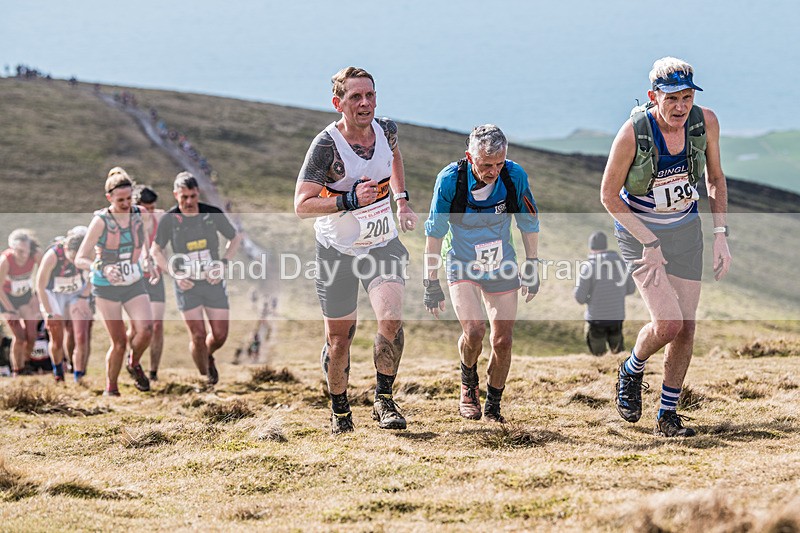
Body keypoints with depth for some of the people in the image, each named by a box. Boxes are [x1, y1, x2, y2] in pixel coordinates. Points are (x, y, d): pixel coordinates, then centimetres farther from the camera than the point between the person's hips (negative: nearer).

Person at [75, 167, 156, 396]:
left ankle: (134, 364, 13)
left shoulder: (137, 214, -4)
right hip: (107, 287, -3)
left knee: (145, 329, -19)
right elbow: (80, 259, -20)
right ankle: (111, 389, 16)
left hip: (134, 284, 4)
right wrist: (103, 269, -37)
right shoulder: (100, 221, -18)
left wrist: (148, 262, 2)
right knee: (119, 342, -6)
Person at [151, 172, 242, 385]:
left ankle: (208, 356, 35)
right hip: (187, 285, -2)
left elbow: (236, 237, 9)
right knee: (197, 336, -8)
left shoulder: (213, 214, -6)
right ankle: (205, 379, 11)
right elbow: (156, 251, 5)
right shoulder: (169, 220, -8)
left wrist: (223, 263, -4)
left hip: (213, 282, 2)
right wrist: (174, 274, -7)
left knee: (220, 335, 1)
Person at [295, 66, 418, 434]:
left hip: (383, 245, 3)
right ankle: (339, 411, 28)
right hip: (337, 251, -3)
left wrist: (402, 200, 14)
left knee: (391, 319, -20)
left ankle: (384, 400, -5)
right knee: (339, 338, 6)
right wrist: (349, 201, -35)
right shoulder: (326, 145, -21)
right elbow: (302, 205, -23)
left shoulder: (385, 129, -5)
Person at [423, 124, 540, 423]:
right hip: (462, 267, -2)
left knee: (503, 342, -1)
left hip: (502, 268, 2)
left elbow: (529, 223, 2)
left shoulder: (514, 176, -16)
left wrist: (531, 267, 5)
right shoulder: (450, 179, -22)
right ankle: (468, 384, 10)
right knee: (474, 331, -21)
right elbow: (434, 233, -10)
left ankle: (493, 406, 21)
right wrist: (431, 283, -8)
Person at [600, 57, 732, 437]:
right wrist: (649, 244, -17)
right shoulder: (633, 132, -25)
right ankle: (631, 372, 15)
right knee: (667, 323, -17)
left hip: (685, 230, 4)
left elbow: (715, 178, 4)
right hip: (639, 231, -4)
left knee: (686, 327, 2)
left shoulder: (706, 122, -13)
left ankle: (668, 415, 17)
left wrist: (720, 236, -3)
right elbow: (609, 195, -15)